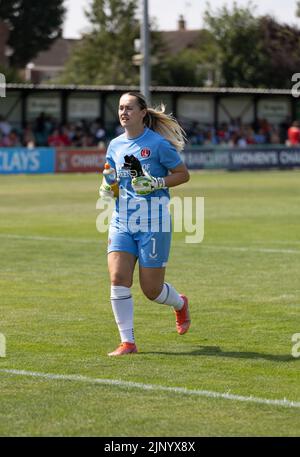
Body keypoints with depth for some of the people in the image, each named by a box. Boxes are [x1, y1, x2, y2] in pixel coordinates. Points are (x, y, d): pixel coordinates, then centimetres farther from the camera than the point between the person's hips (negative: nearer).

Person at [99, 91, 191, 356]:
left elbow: (183, 174, -2)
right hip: (121, 221, 5)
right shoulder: (115, 145, 9)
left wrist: (156, 183, -17)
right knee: (118, 278, -13)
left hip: (153, 222, -5)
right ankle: (127, 342, -5)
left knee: (151, 289, 2)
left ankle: (180, 304, 38)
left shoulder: (158, 143, -8)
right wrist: (107, 189, 0)